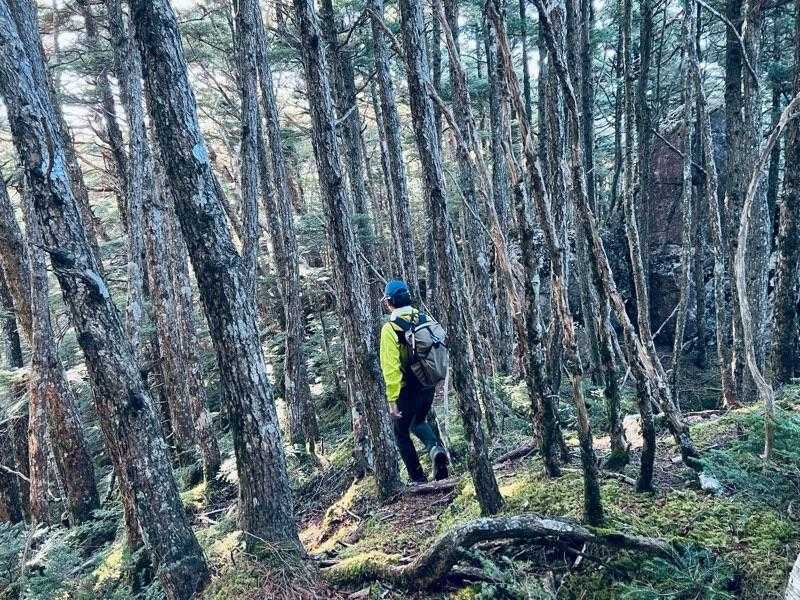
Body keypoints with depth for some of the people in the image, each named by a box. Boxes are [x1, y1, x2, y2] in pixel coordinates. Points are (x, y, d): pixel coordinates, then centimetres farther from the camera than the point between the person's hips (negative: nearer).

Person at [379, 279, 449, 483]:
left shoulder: (390, 329, -18)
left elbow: (390, 368, -21)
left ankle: (418, 479, 22)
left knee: (402, 433, 17)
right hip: (428, 386, 5)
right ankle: (435, 448, 1)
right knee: (418, 422, 29)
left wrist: (392, 399, -17)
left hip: (407, 390, -5)